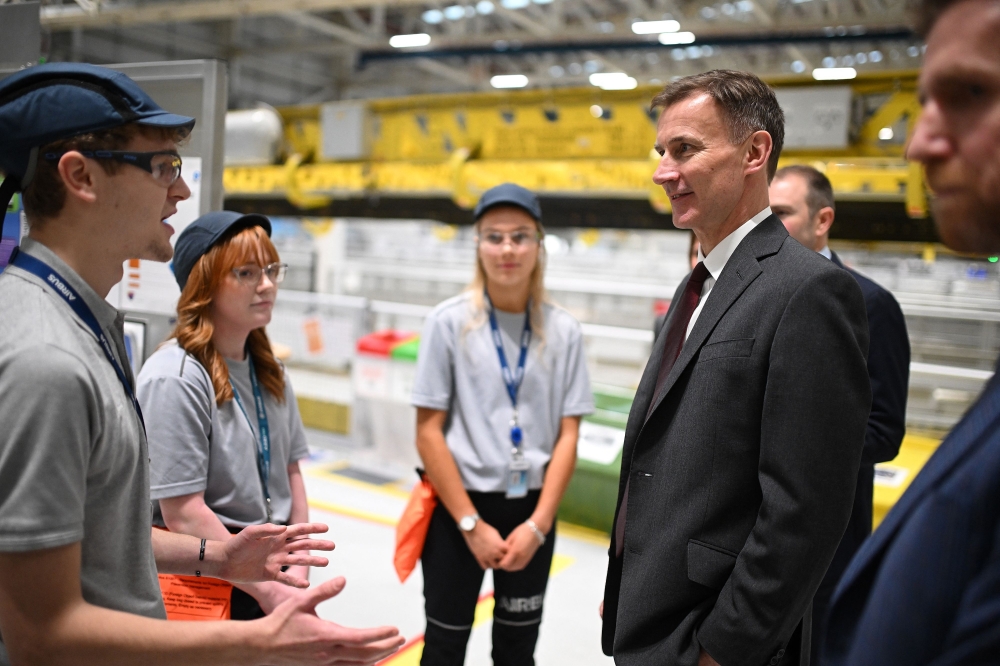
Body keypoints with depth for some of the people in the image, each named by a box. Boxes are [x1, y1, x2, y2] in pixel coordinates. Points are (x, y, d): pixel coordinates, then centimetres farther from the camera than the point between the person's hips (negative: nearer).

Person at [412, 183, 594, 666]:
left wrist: (538, 524, -9)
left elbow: (567, 435, -1)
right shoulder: (450, 321, -9)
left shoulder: (563, 331, -3)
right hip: (458, 506, -2)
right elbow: (428, 432, -8)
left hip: (532, 510, 2)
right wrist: (471, 524, -10)